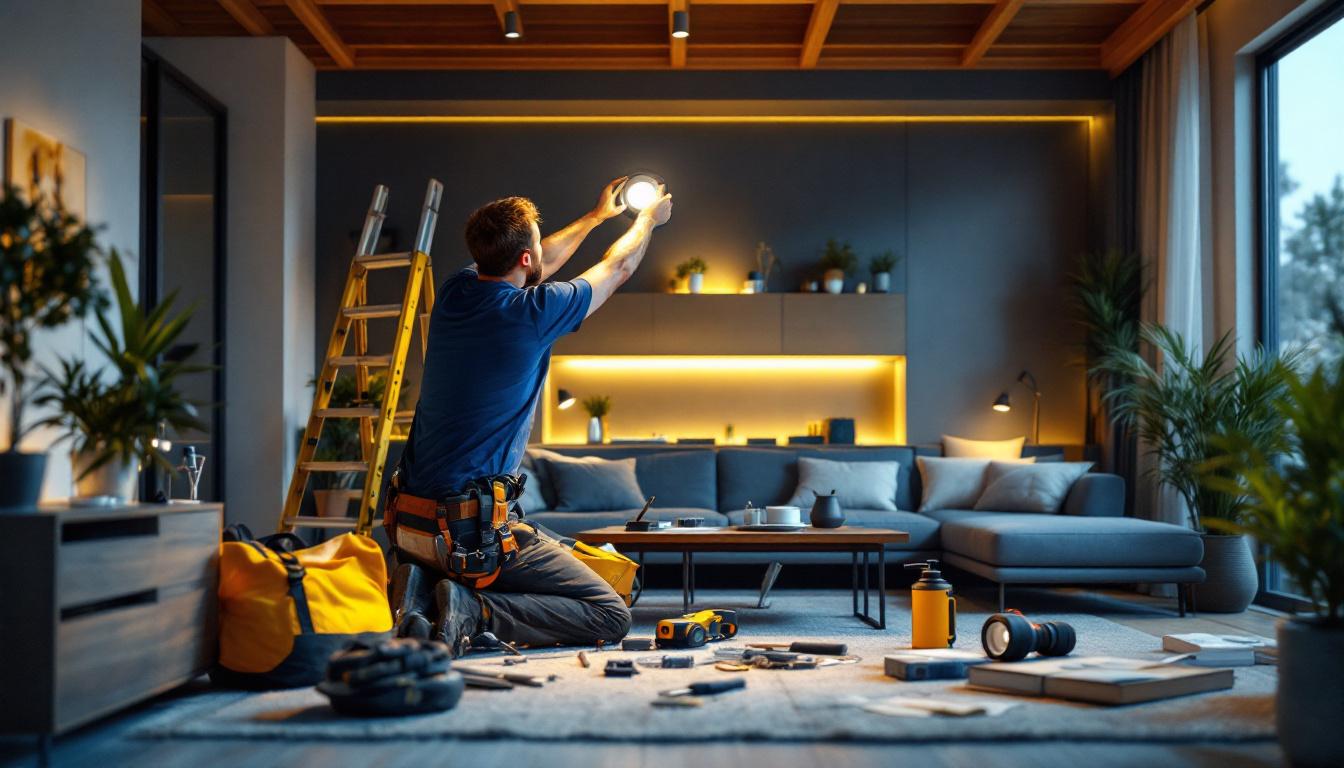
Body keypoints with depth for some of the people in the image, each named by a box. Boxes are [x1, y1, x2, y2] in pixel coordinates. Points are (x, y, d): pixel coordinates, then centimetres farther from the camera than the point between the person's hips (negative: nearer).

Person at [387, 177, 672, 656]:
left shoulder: (454, 293, 5)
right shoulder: (533, 312, -13)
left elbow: (536, 268, 27)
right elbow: (618, 267, 8)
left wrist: (597, 216, 41)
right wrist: (648, 219, 29)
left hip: (412, 519, 8)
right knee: (611, 616, -1)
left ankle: (423, 589, 5)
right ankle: (476, 613, -16)